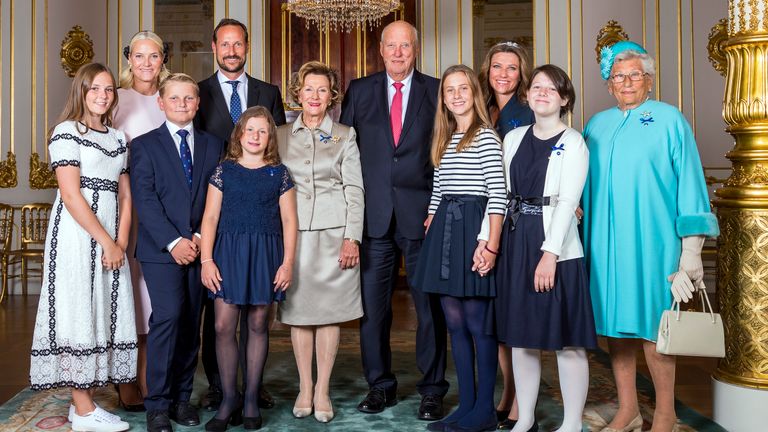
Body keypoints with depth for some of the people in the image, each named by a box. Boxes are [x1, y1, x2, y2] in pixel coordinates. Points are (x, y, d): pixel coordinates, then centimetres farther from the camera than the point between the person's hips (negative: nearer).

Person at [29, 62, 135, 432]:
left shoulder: (118, 138, 15)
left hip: (111, 240, 6)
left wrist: (121, 242, -2)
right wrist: (106, 241, -13)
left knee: (105, 313, 6)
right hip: (77, 235, -6)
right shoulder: (67, 131, -4)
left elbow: (125, 195, 11)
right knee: (78, 313, -2)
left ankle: (84, 400, 17)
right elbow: (71, 196, -12)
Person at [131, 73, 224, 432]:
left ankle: (181, 398, 16)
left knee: (191, 324, 5)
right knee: (168, 317, -14)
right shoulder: (144, 145, 5)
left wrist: (201, 236, -6)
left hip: (199, 248, 3)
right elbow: (145, 200, -5)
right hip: (161, 250, -3)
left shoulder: (212, 145, 14)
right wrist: (173, 242, -14)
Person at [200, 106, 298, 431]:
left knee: (258, 325, 6)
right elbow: (210, 217, 3)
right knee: (223, 326, -5)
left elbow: (289, 220, 4)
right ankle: (229, 399, 9)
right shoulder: (224, 171, 6)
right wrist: (206, 260, -4)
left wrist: (287, 262, -3)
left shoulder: (279, 173, 6)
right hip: (229, 253, 0)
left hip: (266, 254, 0)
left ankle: (251, 399, 17)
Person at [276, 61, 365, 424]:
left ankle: (323, 390, 13)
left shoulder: (345, 136, 6)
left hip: (334, 233, -1)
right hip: (293, 232, 1)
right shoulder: (281, 135, 10)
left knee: (329, 310, 2)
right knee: (298, 310, 5)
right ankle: (304, 387, 17)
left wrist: (352, 237, -8)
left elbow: (354, 189, 1)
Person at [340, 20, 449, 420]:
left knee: (430, 306, 5)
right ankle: (380, 385, 23)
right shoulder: (359, 91, 10)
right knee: (372, 307, 7)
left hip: (422, 213, -1)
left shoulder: (437, 91, 5)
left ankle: (432, 389, 19)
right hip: (374, 215, 2)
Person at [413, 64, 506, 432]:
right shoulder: (443, 139, 17)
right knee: (454, 323, 9)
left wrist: (491, 244, -18)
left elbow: (498, 194, -11)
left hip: (473, 228, -7)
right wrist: (430, 232, 10)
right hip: (444, 231, 7)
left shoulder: (486, 136, -4)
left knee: (477, 323, -1)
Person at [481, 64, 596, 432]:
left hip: (555, 248, -5)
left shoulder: (573, 143, -3)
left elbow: (568, 201, -11)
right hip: (516, 243, 5)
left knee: (566, 340, 0)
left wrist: (550, 253, -19)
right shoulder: (514, 138, 12)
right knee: (520, 336, 11)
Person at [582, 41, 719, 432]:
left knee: (652, 324, -2)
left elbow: (688, 183, -1)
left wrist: (691, 248, -6)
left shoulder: (669, 119, 3)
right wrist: (582, 234, 11)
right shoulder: (597, 124, 15)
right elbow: (580, 183, 19)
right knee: (614, 321, 7)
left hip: (650, 242, -4)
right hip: (604, 240, 4)